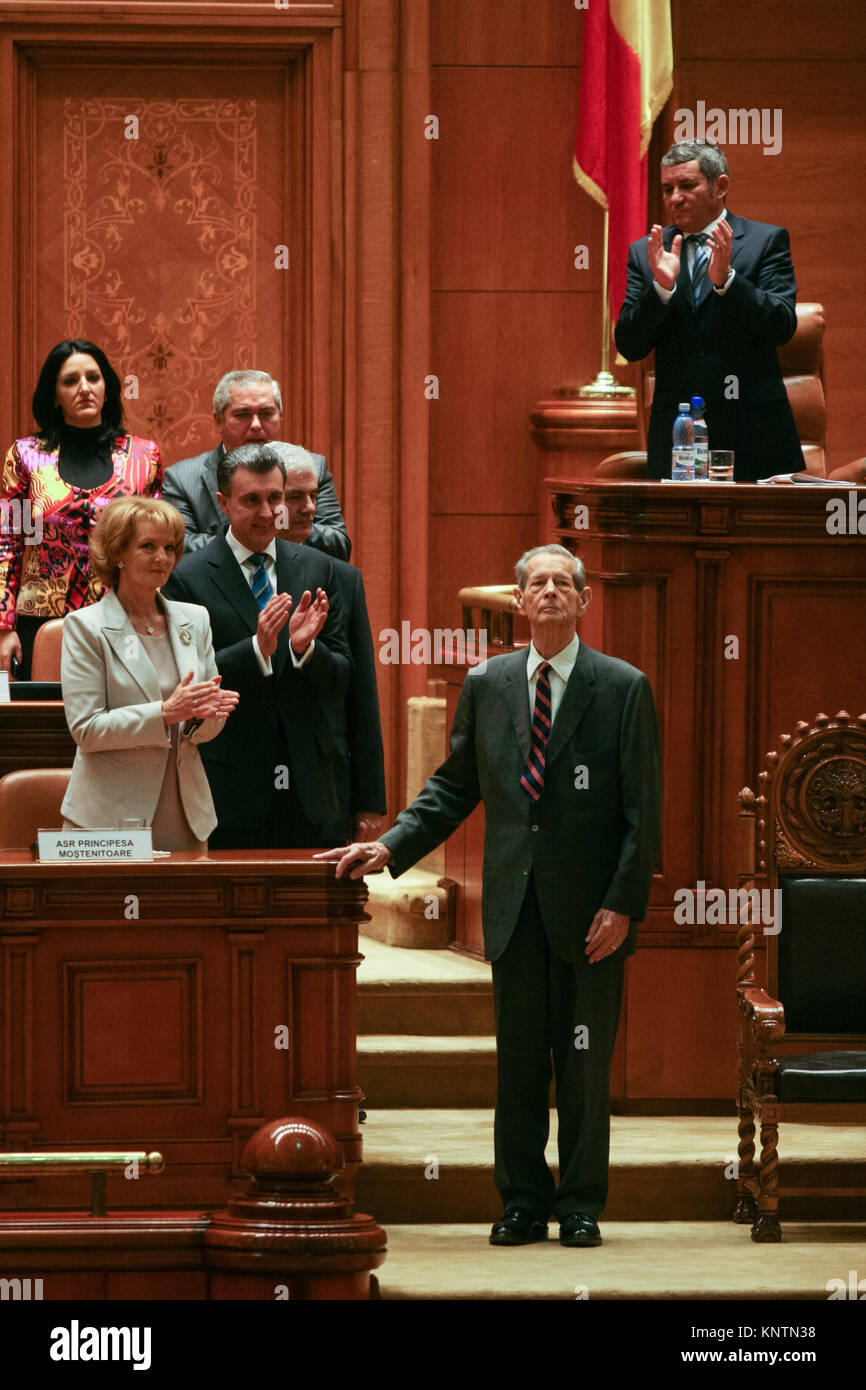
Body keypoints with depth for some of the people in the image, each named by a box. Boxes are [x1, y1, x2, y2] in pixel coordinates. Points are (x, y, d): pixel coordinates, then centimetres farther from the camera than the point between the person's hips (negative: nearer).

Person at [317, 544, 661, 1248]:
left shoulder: (623, 688, -2)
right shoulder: (486, 685, 8)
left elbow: (643, 810, -3)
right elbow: (454, 787, 13)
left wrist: (624, 904, -10)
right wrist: (390, 846, -1)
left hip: (591, 907, -3)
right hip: (515, 902, 3)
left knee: (585, 1064, 3)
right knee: (518, 1061, 7)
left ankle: (580, 1206, 12)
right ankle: (524, 1202, 15)